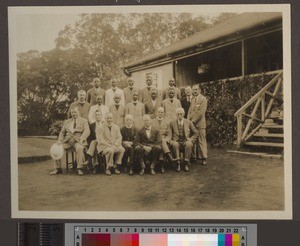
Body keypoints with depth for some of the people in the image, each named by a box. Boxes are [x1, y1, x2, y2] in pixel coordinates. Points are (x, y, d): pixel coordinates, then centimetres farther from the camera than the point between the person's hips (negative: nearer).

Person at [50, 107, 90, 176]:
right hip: (67, 141, 4)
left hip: (78, 141, -4)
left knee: (79, 148, -37)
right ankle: (57, 168, -10)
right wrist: (60, 140, 0)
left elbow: (87, 131, -5)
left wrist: (82, 138, -24)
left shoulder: (84, 121, 11)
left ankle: (79, 168, -30)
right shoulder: (67, 121, 24)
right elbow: (62, 132, 20)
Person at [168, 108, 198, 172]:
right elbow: (169, 133, 8)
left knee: (189, 144, -36)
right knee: (175, 144, -36)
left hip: (186, 141, 0)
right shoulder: (172, 123, 12)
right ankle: (178, 163, -30)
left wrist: (191, 139, -4)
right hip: (176, 141, 1)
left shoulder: (189, 122, 9)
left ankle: (186, 163, -27)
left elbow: (196, 133, 12)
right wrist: (169, 140, -13)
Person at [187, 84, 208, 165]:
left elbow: (201, 112, -12)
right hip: (192, 123, 7)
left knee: (202, 141, -5)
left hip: (199, 123, -7)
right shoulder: (193, 100, 19)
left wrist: (193, 120, -13)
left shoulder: (203, 99, -4)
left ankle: (204, 158, -2)